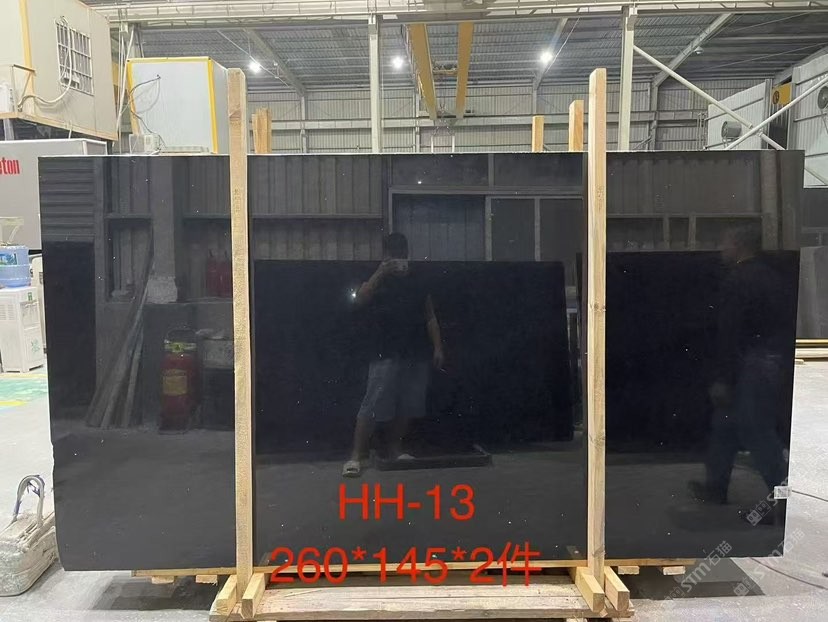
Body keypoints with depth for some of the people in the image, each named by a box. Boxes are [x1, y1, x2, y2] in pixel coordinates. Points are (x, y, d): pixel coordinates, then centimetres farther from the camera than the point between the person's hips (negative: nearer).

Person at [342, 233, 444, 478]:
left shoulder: (417, 282, 14)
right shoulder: (378, 280, 4)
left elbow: (430, 317, 14)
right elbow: (360, 300, -17)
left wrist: (437, 347, 6)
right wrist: (381, 272, -24)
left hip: (417, 355, 4)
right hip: (387, 354, -4)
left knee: (407, 405, 8)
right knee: (372, 406, -9)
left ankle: (395, 448, 24)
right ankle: (356, 456, -7)